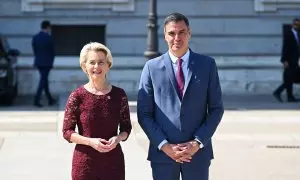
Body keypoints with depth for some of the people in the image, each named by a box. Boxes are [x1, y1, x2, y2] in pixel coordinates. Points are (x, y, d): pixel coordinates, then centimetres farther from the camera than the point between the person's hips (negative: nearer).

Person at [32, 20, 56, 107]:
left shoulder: (35, 37, 3)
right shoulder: (49, 38, -14)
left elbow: (34, 50, 6)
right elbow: (52, 51, -7)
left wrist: (39, 58, 13)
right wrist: (51, 61, 8)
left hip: (38, 62, 6)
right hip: (47, 63, -6)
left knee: (44, 79, 16)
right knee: (43, 81, -3)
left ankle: (50, 100, 24)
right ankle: (36, 100, -11)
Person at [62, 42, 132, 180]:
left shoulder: (119, 95, 2)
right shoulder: (77, 96, -4)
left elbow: (126, 128, 9)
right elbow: (67, 131, -2)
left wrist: (118, 138, -13)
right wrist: (90, 141, -17)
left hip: (113, 161, 2)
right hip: (85, 162, -2)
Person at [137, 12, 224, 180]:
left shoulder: (207, 64, 4)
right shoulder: (152, 67, 3)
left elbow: (216, 109, 4)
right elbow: (144, 114, 2)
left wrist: (198, 142, -8)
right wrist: (164, 145, -10)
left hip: (197, 151, 0)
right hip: (163, 152, 0)